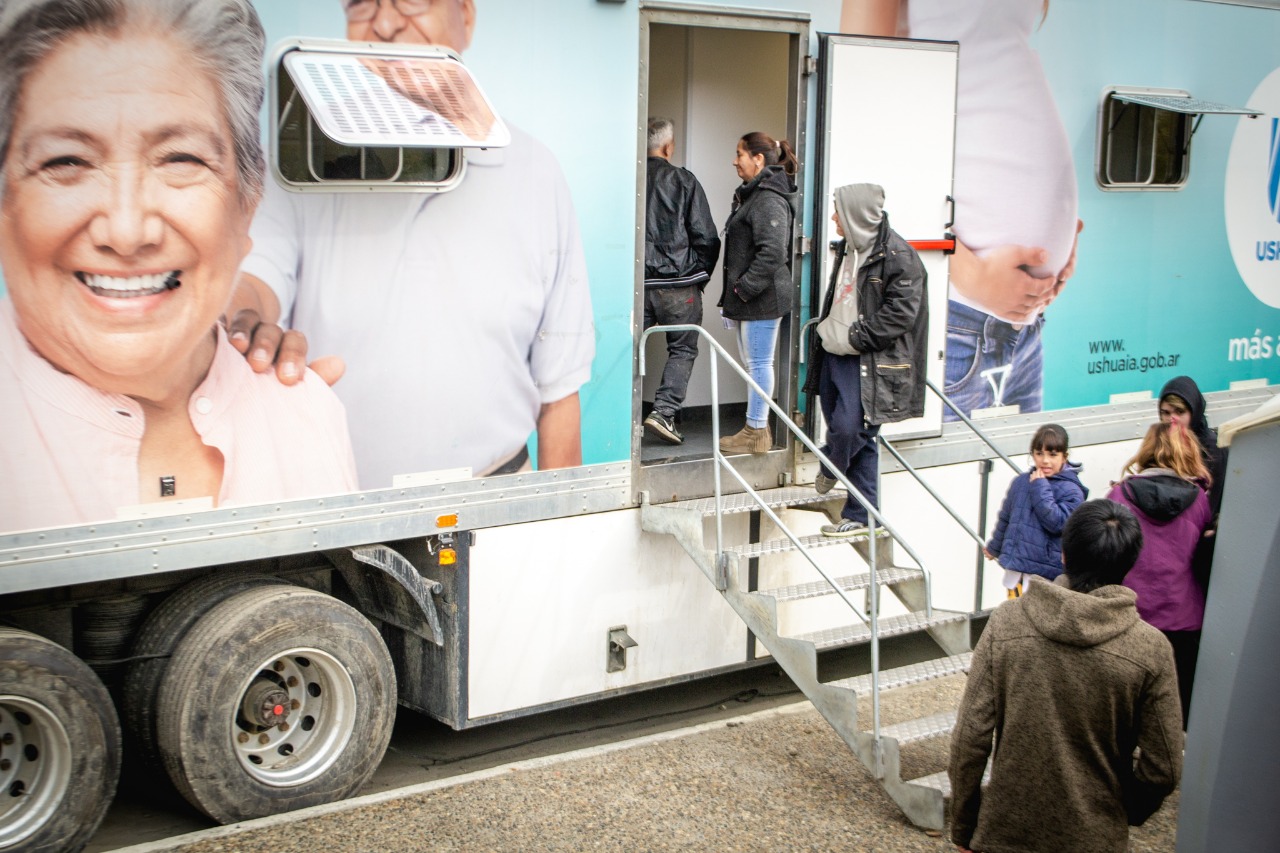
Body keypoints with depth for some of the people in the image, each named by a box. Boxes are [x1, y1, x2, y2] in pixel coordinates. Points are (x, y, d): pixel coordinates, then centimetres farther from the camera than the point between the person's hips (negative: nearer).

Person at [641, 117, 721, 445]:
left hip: (636, 283, 3)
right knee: (683, 349, 9)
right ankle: (664, 411, -3)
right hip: (677, 285, -3)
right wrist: (700, 276, 8)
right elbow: (707, 238, -6)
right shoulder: (683, 181, -6)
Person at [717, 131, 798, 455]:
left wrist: (744, 288, -20)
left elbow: (773, 252, -24)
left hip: (762, 297, -11)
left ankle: (756, 433, 4)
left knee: (758, 363, -3)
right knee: (752, 363, 16)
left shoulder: (769, 200, -16)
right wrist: (734, 293, 16)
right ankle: (758, 427, 24)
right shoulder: (753, 195, 16)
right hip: (749, 298, 11)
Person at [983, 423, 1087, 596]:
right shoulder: (1021, 482, 9)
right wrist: (994, 547, 35)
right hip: (1014, 567, 6)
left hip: (1044, 573, -6)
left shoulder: (1071, 490, -8)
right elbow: (1005, 518, 23)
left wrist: (1040, 489, -17)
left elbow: (1057, 522, -21)